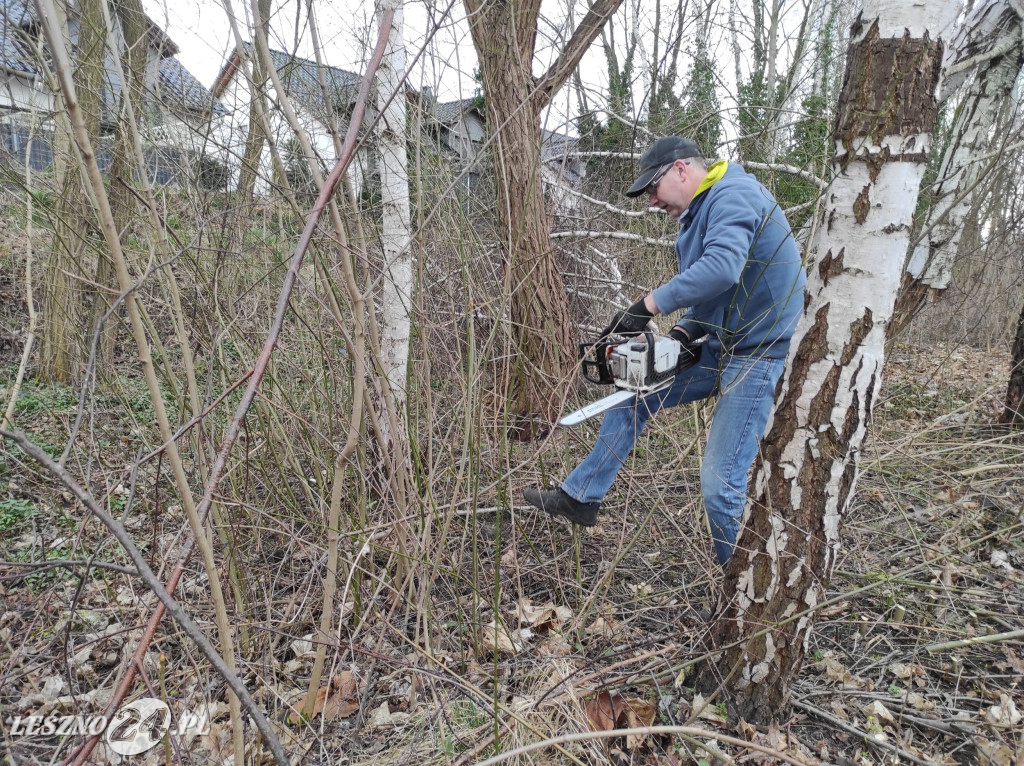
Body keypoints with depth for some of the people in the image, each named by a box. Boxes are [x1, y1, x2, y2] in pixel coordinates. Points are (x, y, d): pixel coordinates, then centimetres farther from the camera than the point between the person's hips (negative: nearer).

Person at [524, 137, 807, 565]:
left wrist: (648, 306, -30)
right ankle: (579, 498, 22)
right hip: (719, 346, 10)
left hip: (759, 354, -10)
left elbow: (721, 269, -35)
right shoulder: (701, 212, 15)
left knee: (720, 485, -9)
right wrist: (684, 332, 0)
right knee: (633, 393, 13)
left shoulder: (733, 195, -16)